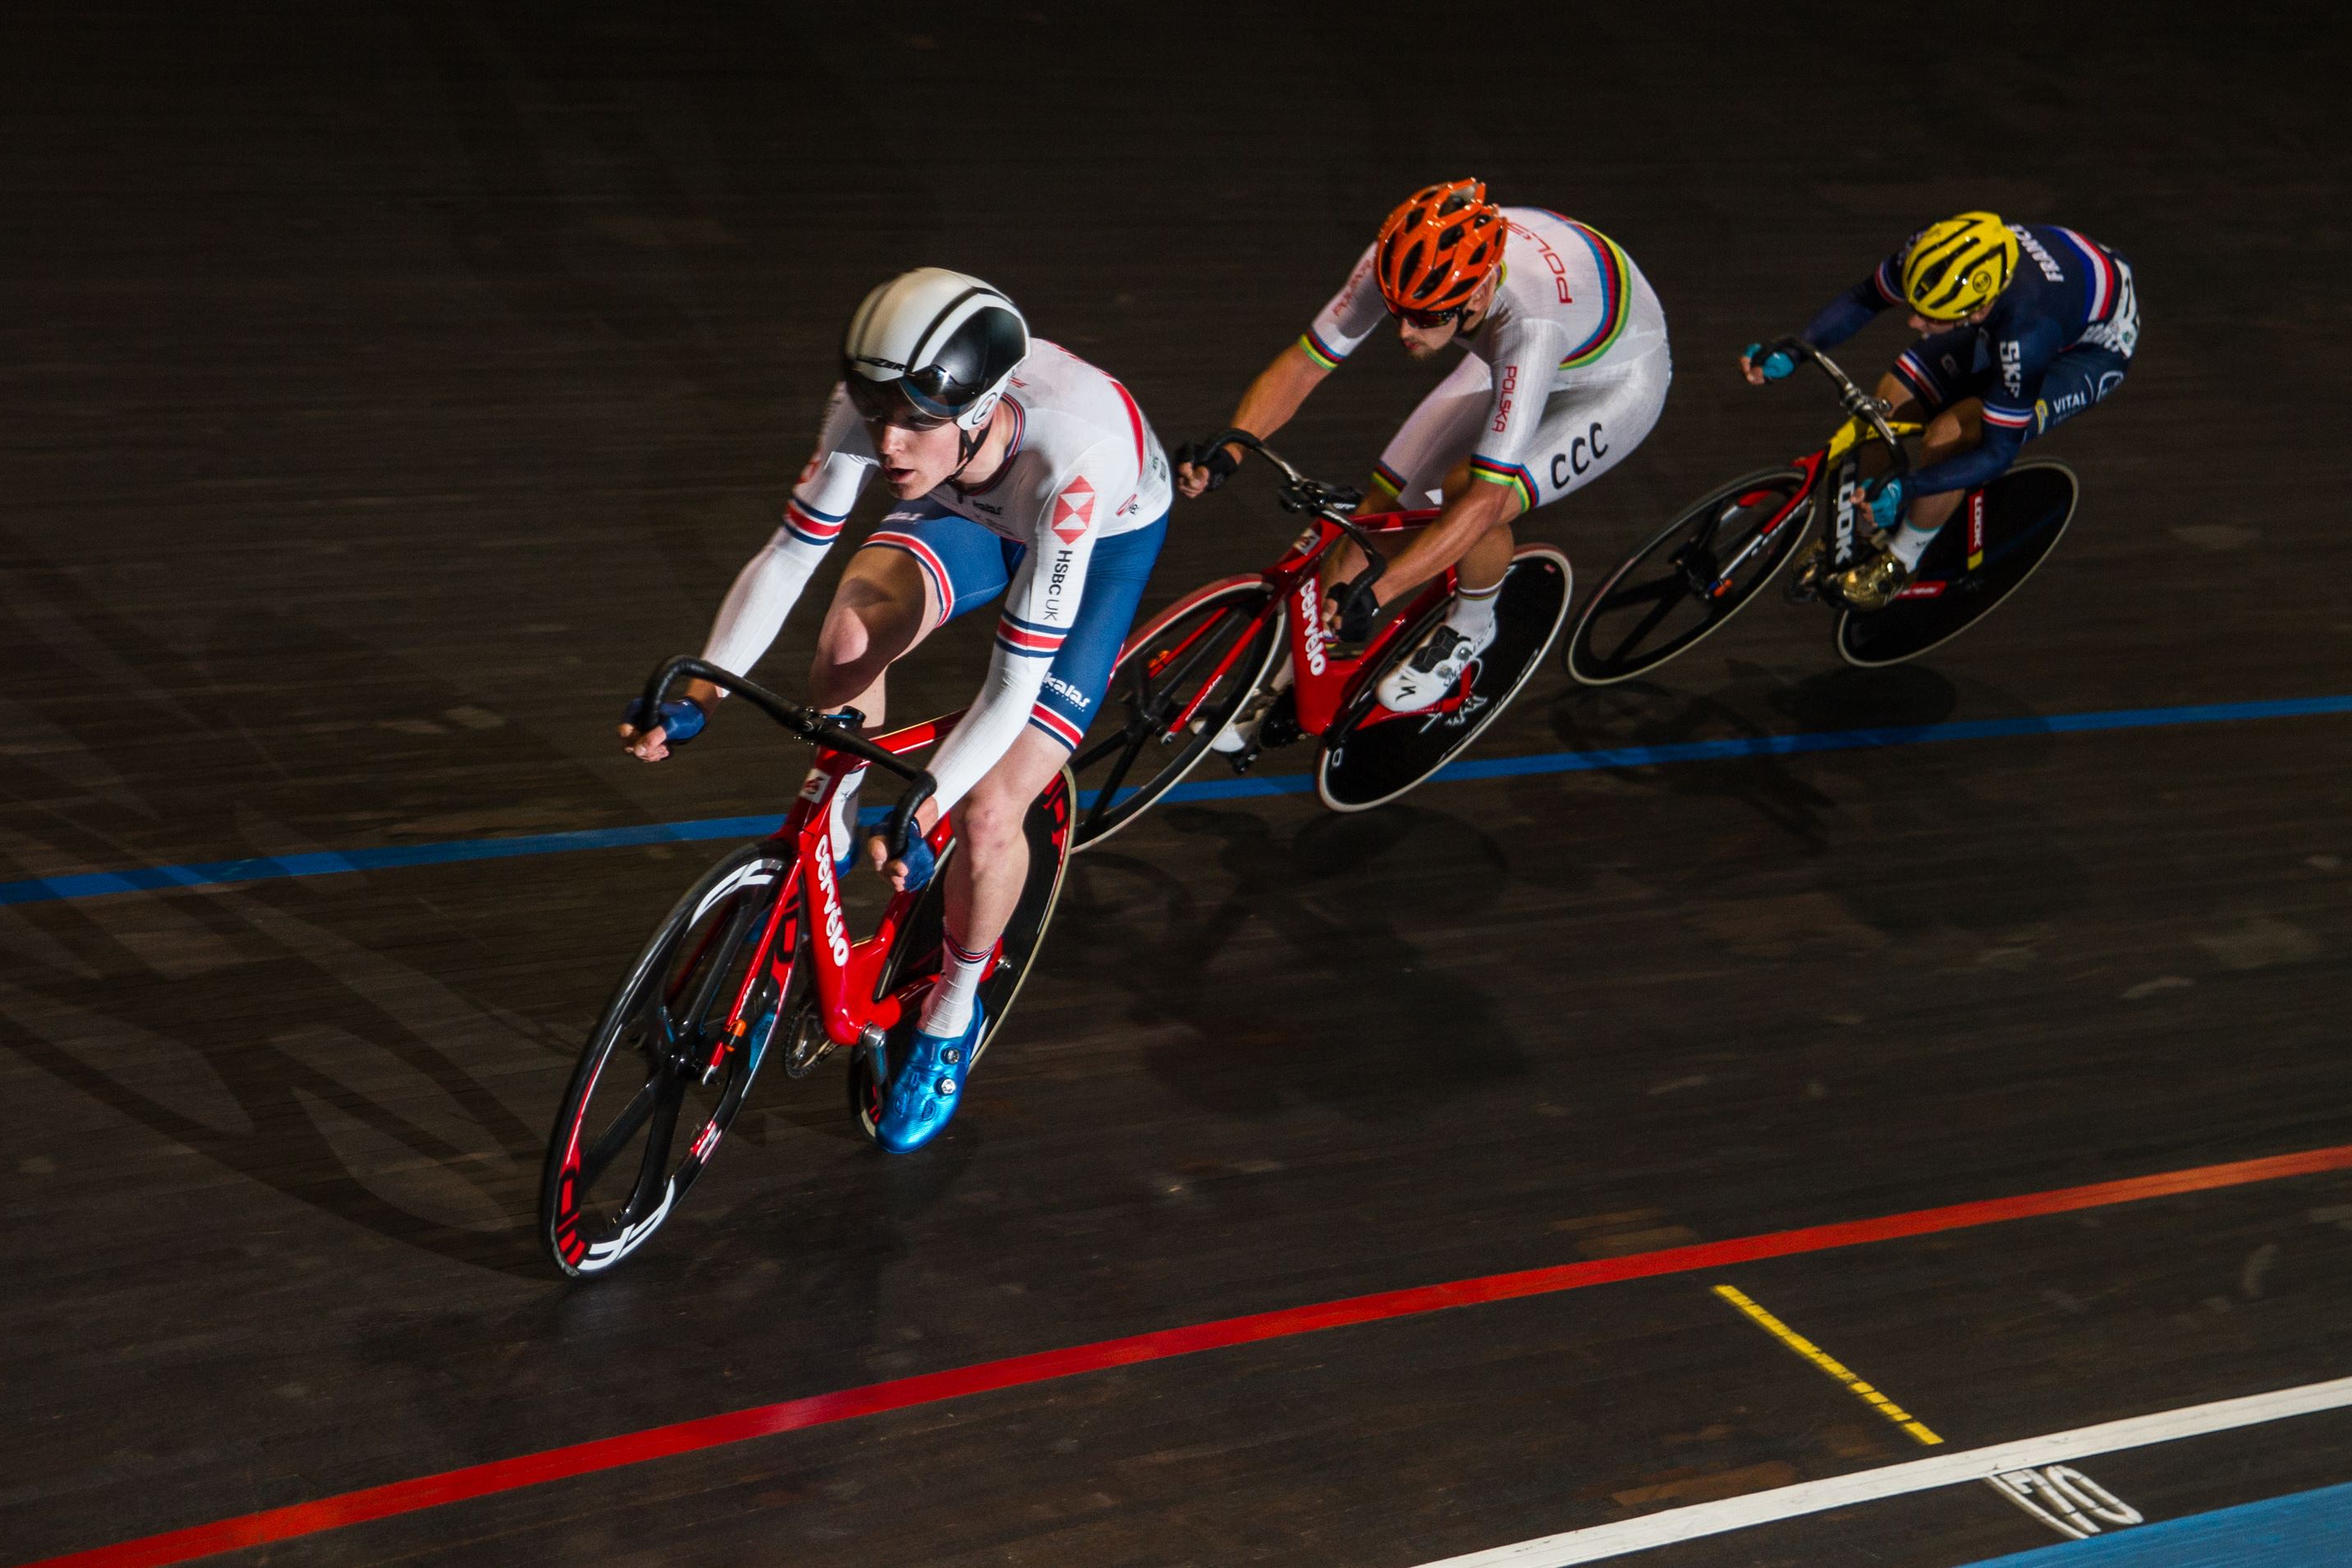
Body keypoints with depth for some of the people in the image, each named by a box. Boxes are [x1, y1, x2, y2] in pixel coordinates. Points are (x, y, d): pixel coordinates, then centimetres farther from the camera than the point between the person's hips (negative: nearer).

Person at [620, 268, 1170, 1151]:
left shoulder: (1071, 455, -45)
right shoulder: (878, 408, -33)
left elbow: (1016, 682, -42)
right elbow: (787, 557, -25)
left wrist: (919, 814, -50)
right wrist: (699, 693, -36)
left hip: (1105, 538, -4)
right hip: (973, 514, 4)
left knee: (986, 812, -15)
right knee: (855, 623, -30)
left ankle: (952, 1019, 13)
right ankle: (827, 836, -3)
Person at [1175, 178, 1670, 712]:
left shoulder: (1530, 322, -45)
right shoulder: (1398, 265, -29)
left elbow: (1485, 500, -45)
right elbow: (1301, 364, -20)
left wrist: (1372, 594, -50)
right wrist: (1224, 452, -37)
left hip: (1616, 382, -6)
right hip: (1506, 360, 6)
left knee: (1468, 492, -30)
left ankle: (1469, 628, 2)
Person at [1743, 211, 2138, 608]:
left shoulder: (2026, 336, -44)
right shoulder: (1928, 252, -29)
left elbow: (1999, 453, -33)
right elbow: (1863, 298, -9)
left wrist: (1905, 489, -44)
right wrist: (1790, 354, -23)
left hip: (2095, 348, -6)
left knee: (1945, 439, -22)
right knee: (1892, 398, -7)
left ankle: (1899, 561, 5)